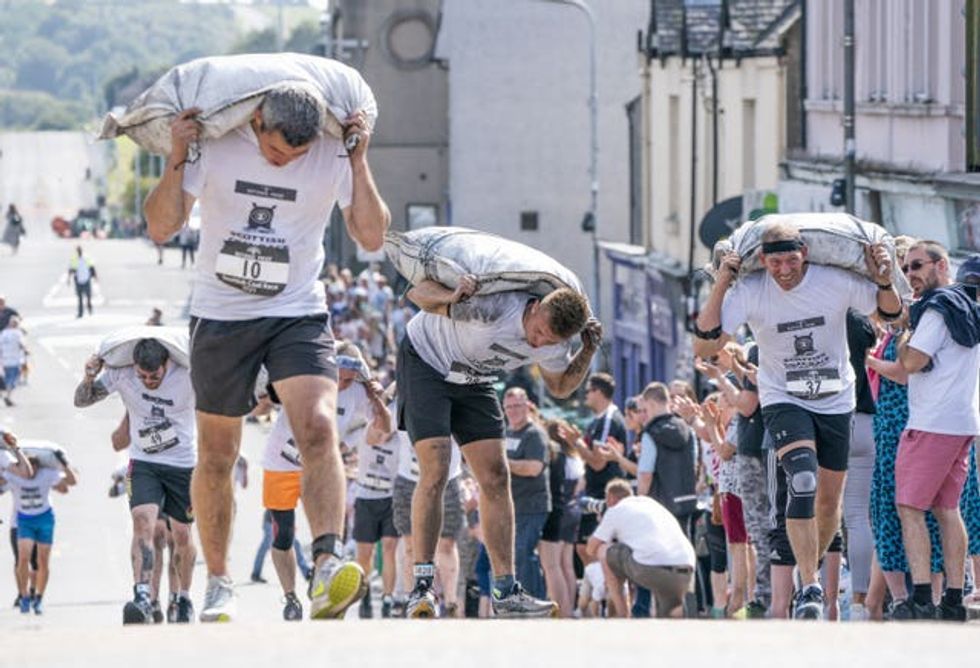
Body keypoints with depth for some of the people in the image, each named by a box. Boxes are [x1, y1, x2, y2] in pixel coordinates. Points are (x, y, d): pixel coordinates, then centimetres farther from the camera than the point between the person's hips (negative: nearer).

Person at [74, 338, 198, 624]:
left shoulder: (186, 377, -18)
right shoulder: (121, 374, -12)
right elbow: (81, 401, -5)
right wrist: (89, 378, -22)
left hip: (183, 464, 0)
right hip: (143, 463, 0)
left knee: (182, 534, 8)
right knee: (143, 521, -22)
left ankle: (185, 599, 30)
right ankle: (143, 598, -33)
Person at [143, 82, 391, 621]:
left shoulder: (333, 154, -7)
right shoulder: (214, 144, -9)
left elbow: (371, 237, -6)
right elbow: (161, 227, -5)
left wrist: (359, 161, -13)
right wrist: (177, 159, -18)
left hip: (298, 314, -1)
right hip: (220, 316, 1)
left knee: (318, 426, -23)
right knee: (217, 455, 7)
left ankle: (327, 567, -35)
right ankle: (217, 583, 22)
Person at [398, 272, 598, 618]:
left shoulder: (553, 345, -15)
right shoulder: (494, 307, -35)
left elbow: (560, 387, 6)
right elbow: (417, 292, -29)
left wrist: (588, 353, -12)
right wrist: (451, 298, -50)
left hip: (473, 381, 6)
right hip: (425, 362, -6)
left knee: (496, 478, -3)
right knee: (435, 472, -19)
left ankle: (505, 591, 0)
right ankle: (422, 588, -17)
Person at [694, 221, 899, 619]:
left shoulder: (836, 282, -14)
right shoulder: (750, 292, -16)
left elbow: (890, 314, 1)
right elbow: (704, 348, -19)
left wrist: (884, 283, -21)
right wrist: (720, 286, -25)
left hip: (836, 402, 2)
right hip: (784, 402, -2)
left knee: (829, 501, 10)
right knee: (802, 482, -25)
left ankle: (810, 570, 36)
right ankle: (809, 589, -24)